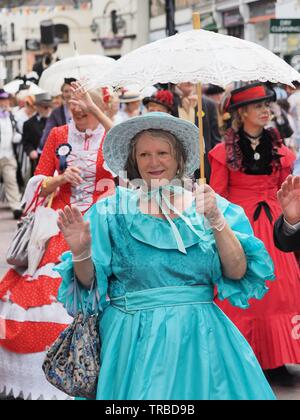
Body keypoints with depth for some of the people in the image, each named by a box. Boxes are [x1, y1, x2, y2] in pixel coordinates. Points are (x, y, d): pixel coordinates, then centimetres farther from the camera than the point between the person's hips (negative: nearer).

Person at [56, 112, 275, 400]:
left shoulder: (205, 205, 5)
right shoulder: (113, 210, 1)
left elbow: (237, 272, -5)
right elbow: (89, 282, 0)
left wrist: (216, 221, -16)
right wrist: (80, 252, -19)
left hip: (199, 334, 2)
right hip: (134, 338, -1)